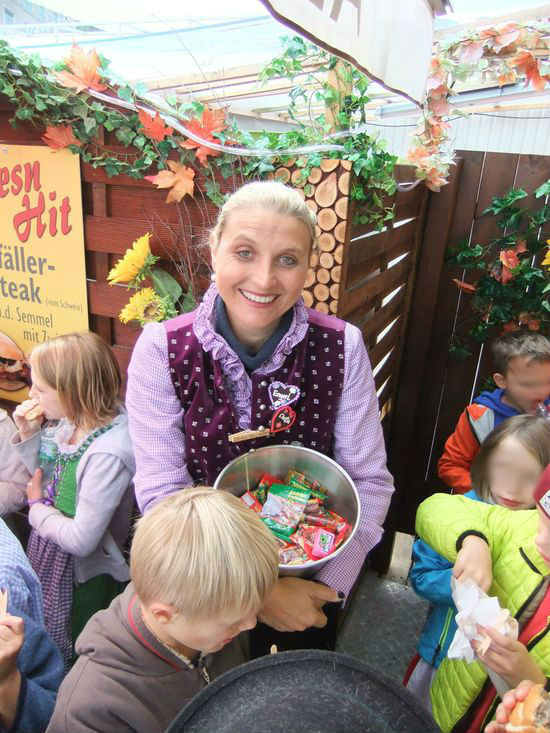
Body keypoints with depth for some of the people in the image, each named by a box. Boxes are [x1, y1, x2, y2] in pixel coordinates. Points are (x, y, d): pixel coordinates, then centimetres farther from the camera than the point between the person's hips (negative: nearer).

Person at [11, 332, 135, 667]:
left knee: (71, 651, 20)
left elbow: (81, 540, -28)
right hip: (52, 555, 8)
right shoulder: (76, 420, -9)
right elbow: (51, 476, 8)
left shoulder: (108, 454, -35)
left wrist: (37, 507, -13)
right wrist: (29, 435, -7)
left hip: (84, 575, -8)